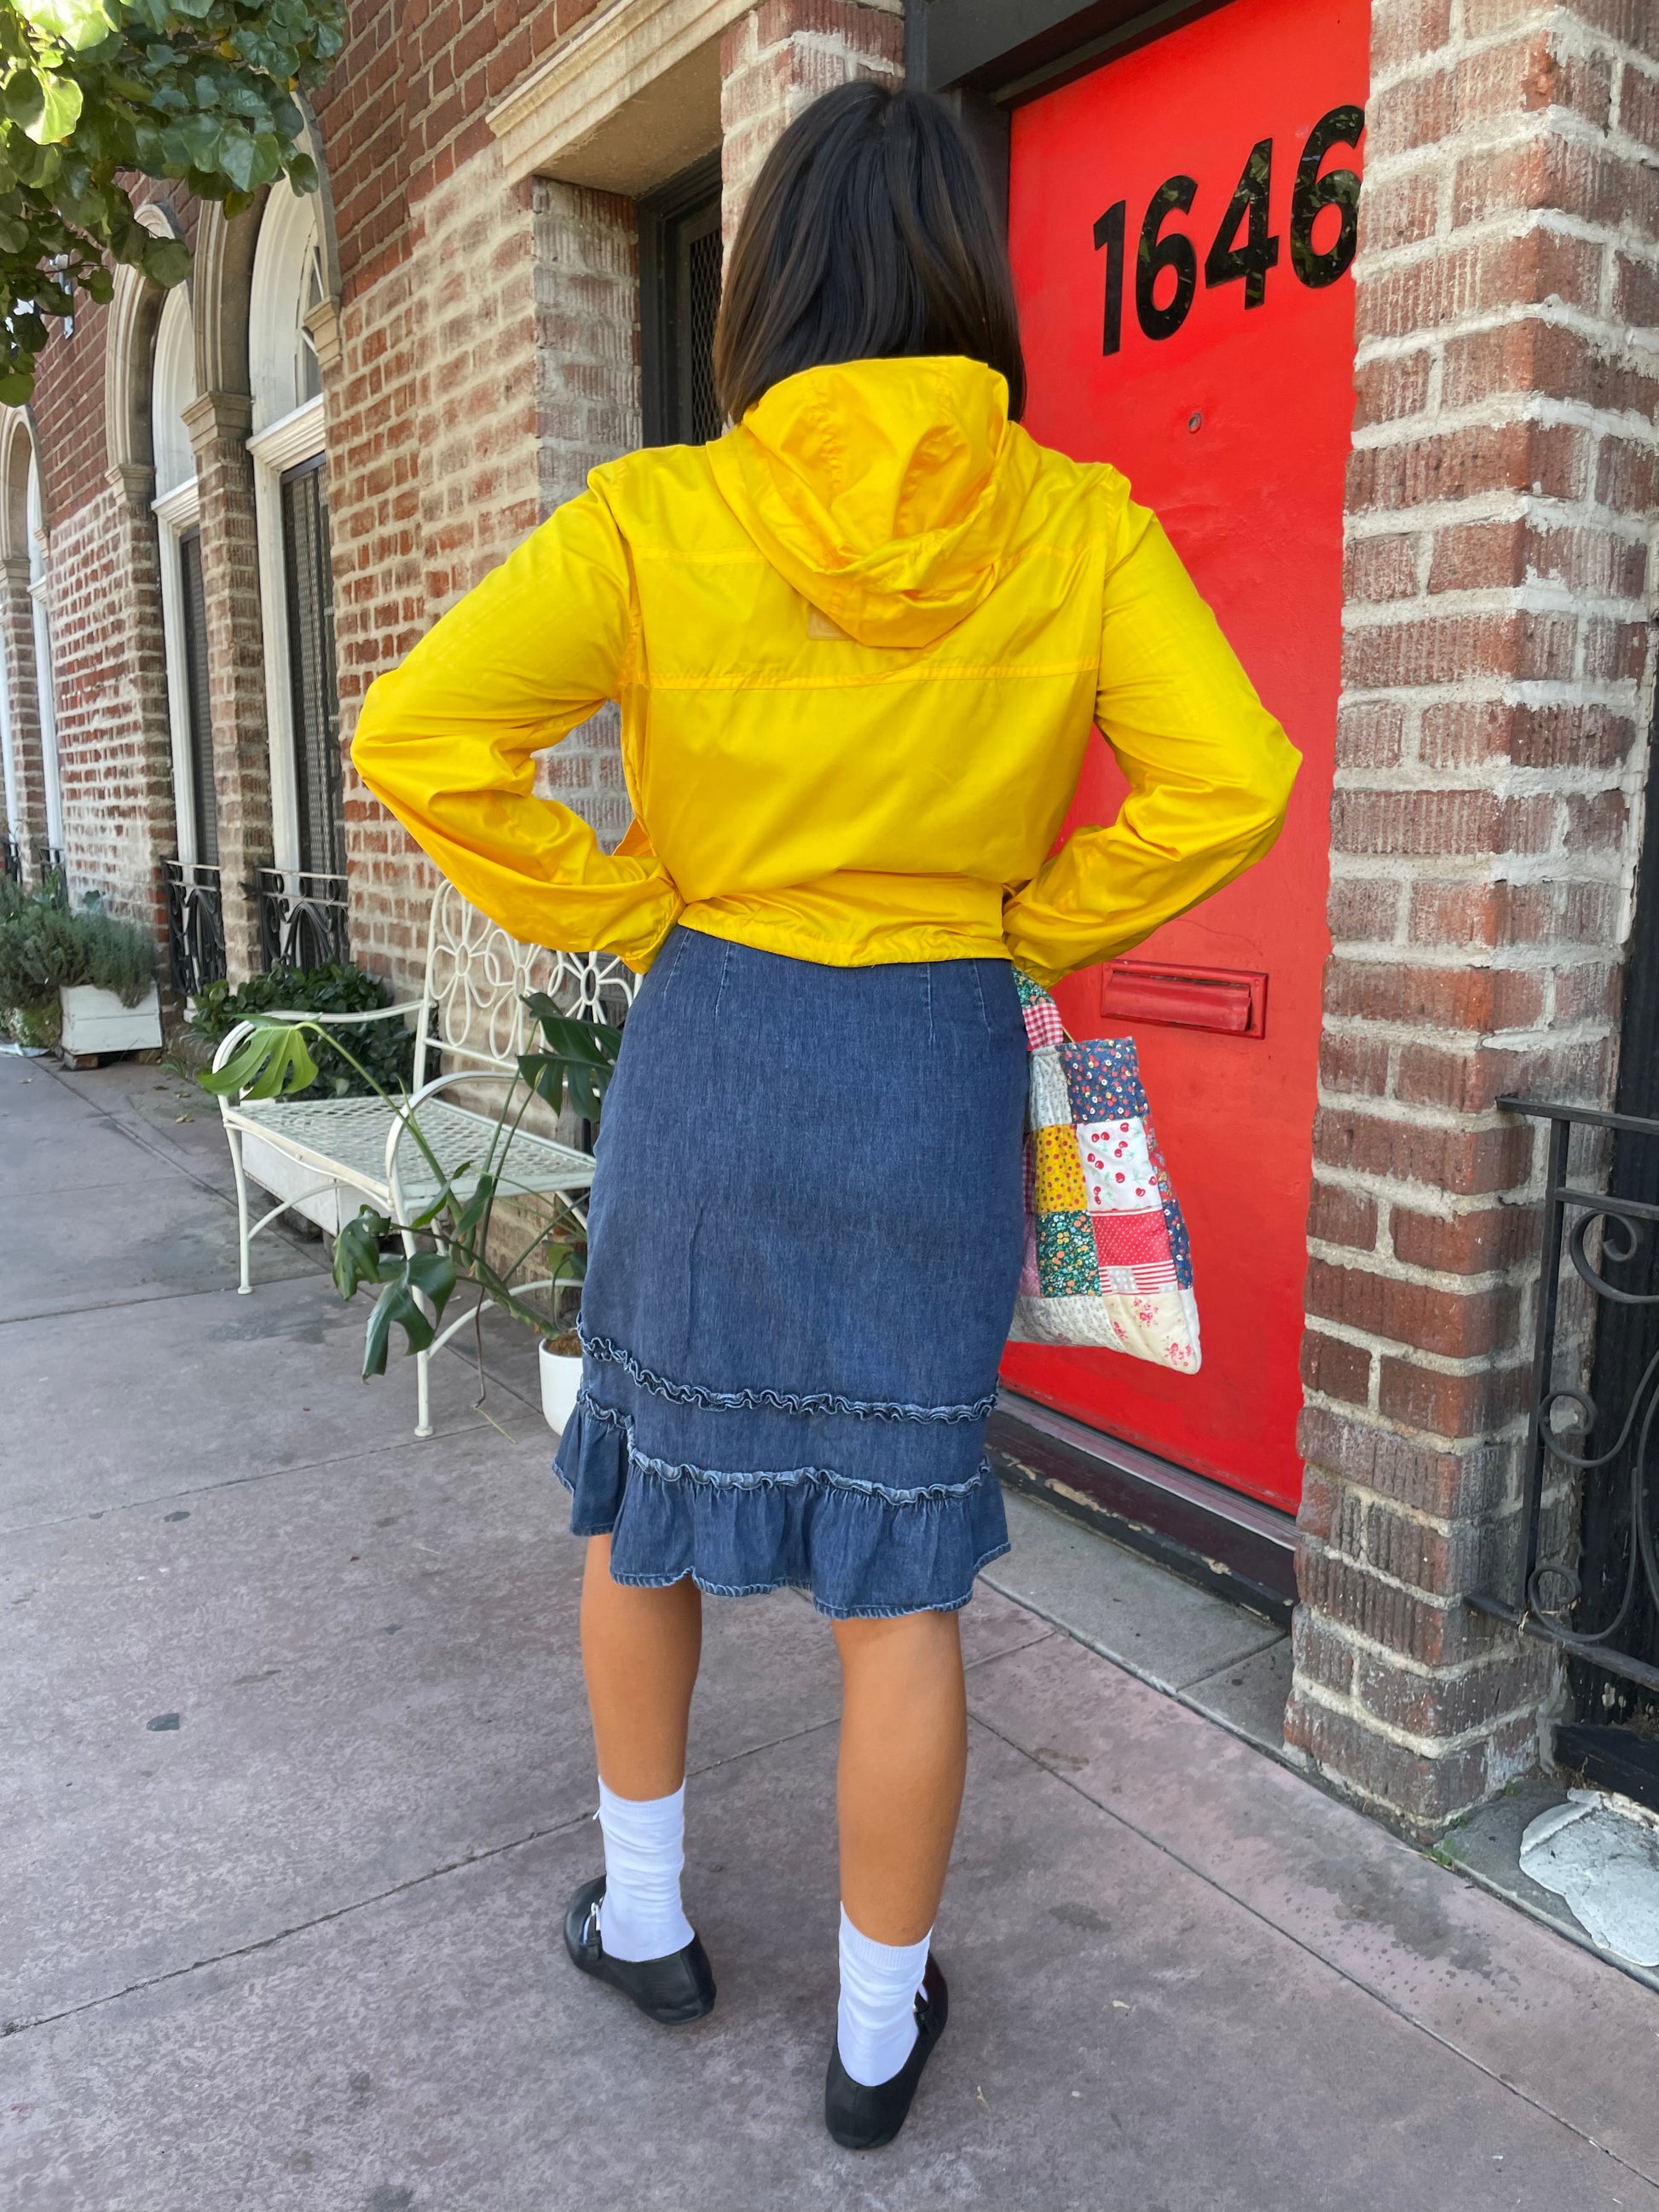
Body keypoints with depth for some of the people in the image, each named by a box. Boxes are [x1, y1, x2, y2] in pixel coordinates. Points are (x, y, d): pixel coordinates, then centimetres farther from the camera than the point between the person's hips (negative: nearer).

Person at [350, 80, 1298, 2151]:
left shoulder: (655, 520, -7)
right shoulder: (1078, 527, -4)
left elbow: (420, 733, -13)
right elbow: (1232, 780, -9)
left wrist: (624, 913, -2)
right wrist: (1030, 926, 3)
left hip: (705, 1054, 0)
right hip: (944, 1075, 1)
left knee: (643, 1487, 22)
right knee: (899, 1574, 11)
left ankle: (645, 1912, 40)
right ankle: (878, 2025, 30)